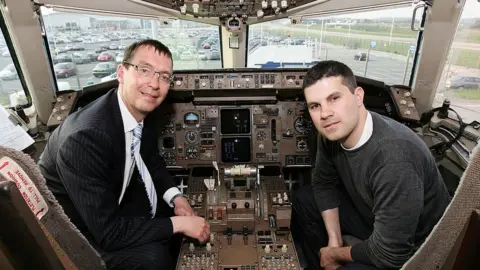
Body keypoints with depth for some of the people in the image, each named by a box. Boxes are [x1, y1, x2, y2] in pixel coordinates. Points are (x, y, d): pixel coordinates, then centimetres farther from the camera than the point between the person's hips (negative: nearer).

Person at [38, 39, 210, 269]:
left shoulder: (141, 110, -12)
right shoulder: (85, 138, -36)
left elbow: (151, 161, 6)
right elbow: (107, 232, -32)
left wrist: (175, 197, -9)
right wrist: (178, 224, -26)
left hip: (113, 199, 7)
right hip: (75, 228, -7)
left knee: (180, 211, 3)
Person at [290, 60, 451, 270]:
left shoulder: (394, 160, -38)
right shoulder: (334, 132, -15)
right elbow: (323, 183, 3)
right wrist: (334, 239, -5)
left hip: (414, 252, -6)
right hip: (372, 216, 7)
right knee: (303, 200, 7)